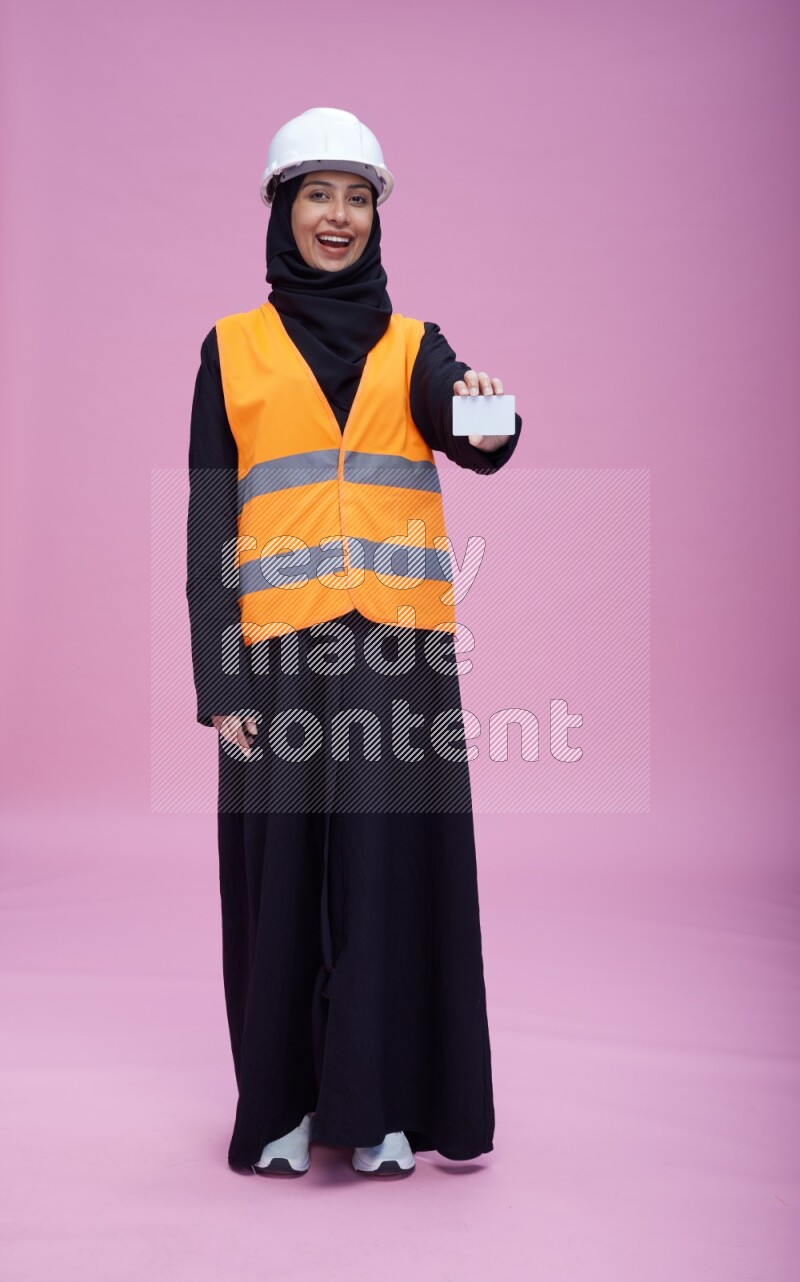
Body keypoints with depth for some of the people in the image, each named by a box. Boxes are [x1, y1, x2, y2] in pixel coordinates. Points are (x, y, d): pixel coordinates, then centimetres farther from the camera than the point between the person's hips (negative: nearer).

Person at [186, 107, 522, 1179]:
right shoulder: (234, 348, 10)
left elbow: (464, 434, -10)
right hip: (280, 648, 0)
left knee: (392, 866, 0)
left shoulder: (414, 346, 13)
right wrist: (219, 679, -5)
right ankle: (284, 1101, 18)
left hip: (398, 646, 1)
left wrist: (488, 423, -35)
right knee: (285, 870, 3)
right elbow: (210, 523, 4)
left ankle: (382, 1103, 13)